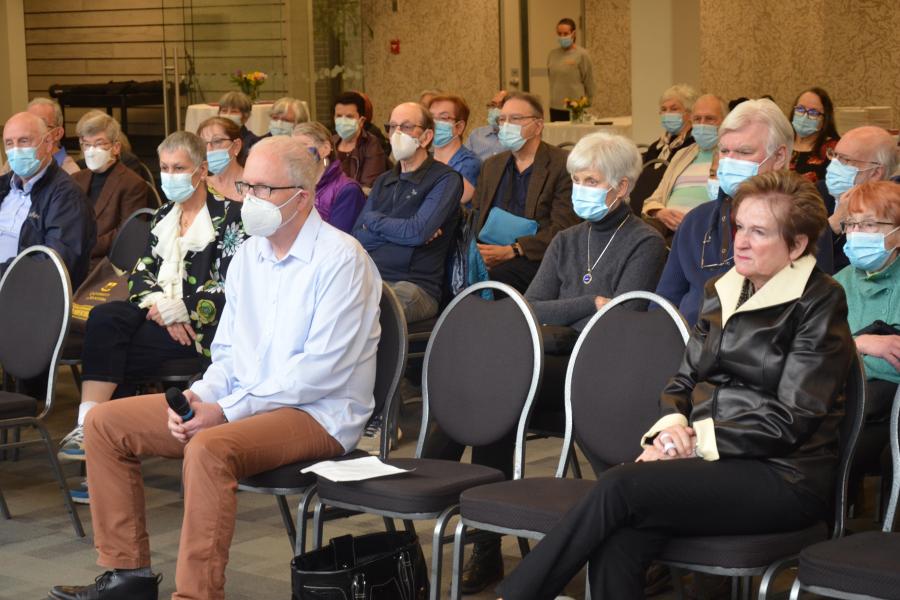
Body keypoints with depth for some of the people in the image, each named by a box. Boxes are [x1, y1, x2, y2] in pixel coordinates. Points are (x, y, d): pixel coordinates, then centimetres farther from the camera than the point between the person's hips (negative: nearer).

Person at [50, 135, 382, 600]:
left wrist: (228, 410, -21)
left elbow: (322, 370, -20)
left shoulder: (340, 259, -13)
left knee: (209, 450, -37)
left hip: (317, 415, -8)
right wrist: (201, 397, -6)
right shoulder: (248, 255, 12)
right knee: (105, 423, 1)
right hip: (242, 402, 9)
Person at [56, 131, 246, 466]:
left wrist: (176, 309, -17)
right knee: (103, 318, -27)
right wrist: (159, 303, -10)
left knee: (109, 349, -26)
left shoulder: (228, 216, -1)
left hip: (200, 325, -6)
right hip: (160, 313, 6)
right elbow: (141, 271, 12)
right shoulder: (163, 218, 20)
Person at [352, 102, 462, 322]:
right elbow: (358, 237, 10)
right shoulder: (384, 182, 23)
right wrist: (399, 230, -4)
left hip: (415, 286, -5)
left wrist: (374, 220, 5)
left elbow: (417, 232, -12)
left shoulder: (445, 179, 3)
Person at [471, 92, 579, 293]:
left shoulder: (564, 165, 0)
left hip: (534, 259, -5)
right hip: (491, 255, 5)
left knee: (498, 275, -35)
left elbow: (562, 229, -9)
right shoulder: (491, 165, 22)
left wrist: (512, 250, -19)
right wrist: (476, 251, -6)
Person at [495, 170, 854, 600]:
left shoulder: (819, 302, -4)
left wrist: (696, 440, -14)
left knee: (619, 486, -27)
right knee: (617, 545, -28)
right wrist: (671, 428, -5)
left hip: (784, 478, -5)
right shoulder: (722, 292, 16)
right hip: (711, 463, 6)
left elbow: (790, 419, -10)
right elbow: (683, 381, 17)